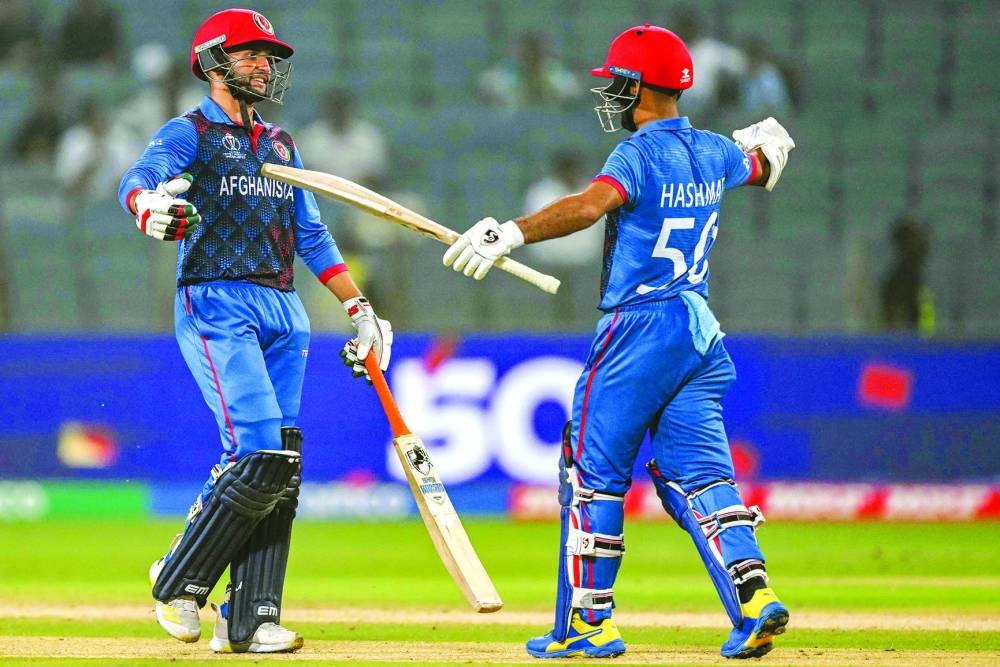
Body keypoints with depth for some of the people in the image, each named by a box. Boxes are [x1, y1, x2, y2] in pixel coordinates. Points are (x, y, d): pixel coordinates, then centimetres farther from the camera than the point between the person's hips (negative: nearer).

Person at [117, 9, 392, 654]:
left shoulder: (280, 145, 22)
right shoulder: (190, 133, 0)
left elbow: (312, 236, 24)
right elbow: (140, 178, -20)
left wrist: (360, 308, 16)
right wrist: (150, 207, -45)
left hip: (285, 312, 7)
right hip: (216, 305, -7)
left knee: (280, 469, -1)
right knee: (260, 456, -19)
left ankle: (248, 622, 1)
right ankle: (178, 582, -3)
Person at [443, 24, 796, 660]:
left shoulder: (640, 154, -13)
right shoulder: (713, 152, 10)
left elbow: (593, 203, -32)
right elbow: (763, 167, 32)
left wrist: (514, 232, -41)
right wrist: (764, 143, 54)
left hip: (638, 330, -7)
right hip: (702, 329, 7)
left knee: (594, 470, 2)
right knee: (696, 470, 6)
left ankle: (589, 623, 4)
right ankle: (753, 595, -12)